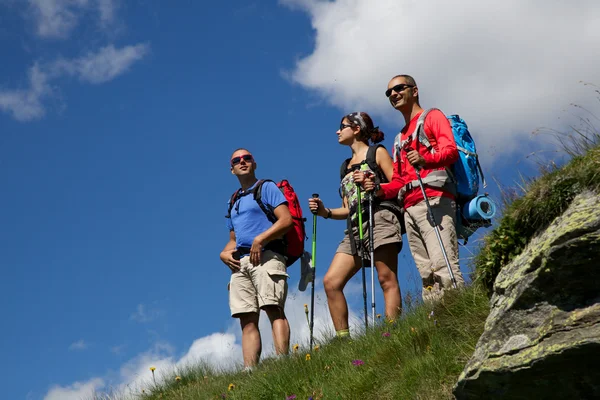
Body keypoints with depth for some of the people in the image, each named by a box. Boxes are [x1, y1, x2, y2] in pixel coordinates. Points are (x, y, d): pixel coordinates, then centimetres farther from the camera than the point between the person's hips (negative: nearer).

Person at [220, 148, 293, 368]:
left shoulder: (267, 188, 9)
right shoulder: (233, 202, 29)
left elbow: (286, 220, -5)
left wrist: (260, 239, -15)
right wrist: (224, 253, 10)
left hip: (266, 256, -6)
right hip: (240, 263, 6)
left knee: (273, 308, -21)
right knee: (247, 319, -5)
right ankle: (249, 372, -12)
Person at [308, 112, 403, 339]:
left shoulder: (377, 152, 10)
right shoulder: (345, 166, 28)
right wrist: (325, 212, 9)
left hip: (380, 219, -7)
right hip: (355, 227, 7)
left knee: (387, 279, -14)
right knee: (331, 281, -7)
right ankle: (343, 339, -8)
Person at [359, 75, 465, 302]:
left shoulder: (433, 117, 11)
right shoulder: (400, 139, 33)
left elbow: (451, 150, -7)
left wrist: (425, 159, -27)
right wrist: (379, 190, 8)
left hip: (434, 200, -7)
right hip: (410, 208, 7)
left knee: (443, 267, -21)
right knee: (427, 276, -4)